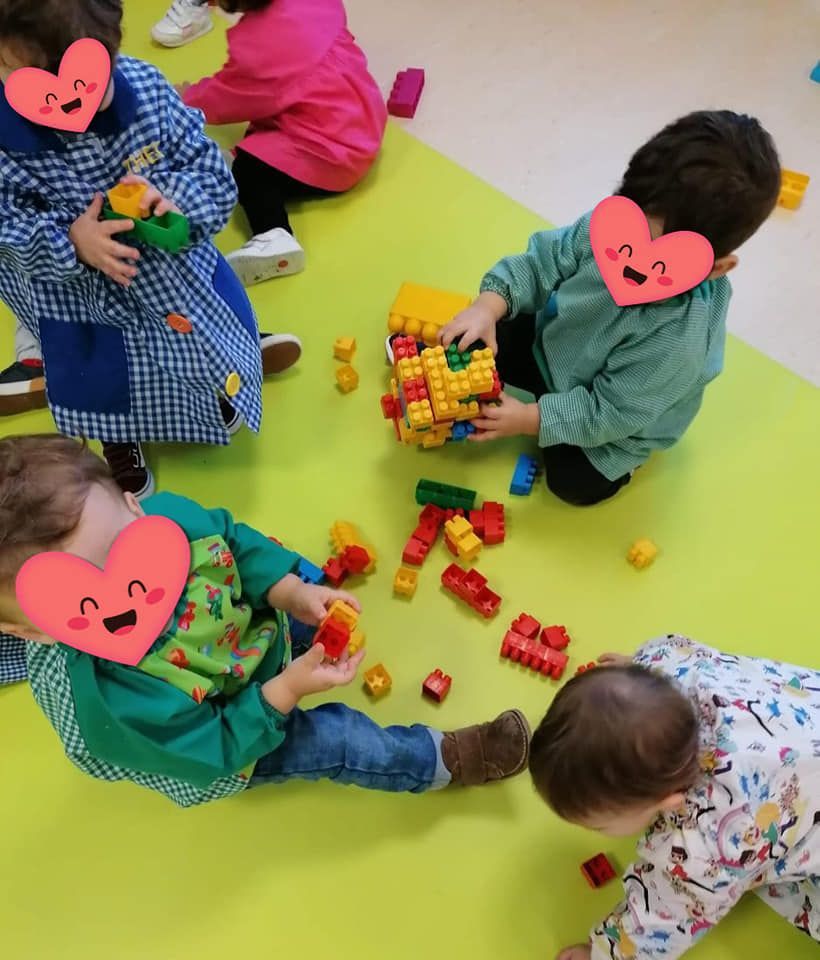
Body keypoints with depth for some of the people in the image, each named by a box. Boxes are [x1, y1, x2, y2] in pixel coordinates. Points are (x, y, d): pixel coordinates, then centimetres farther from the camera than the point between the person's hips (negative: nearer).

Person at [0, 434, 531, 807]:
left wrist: (294, 592, -24)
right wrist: (288, 689, -36)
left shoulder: (162, 514, -34)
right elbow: (215, 749, -28)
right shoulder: (114, 701, -44)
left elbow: (234, 539, -12)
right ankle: (446, 760, 16)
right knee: (332, 740, -9)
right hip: (226, 745, -5)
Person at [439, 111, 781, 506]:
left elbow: (609, 414, -33)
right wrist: (490, 306, -34)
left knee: (574, 483, -12)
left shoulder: (676, 343, -43)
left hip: (616, 420, -4)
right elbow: (545, 259, -19)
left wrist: (528, 419, -34)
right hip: (556, 341, 5)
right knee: (473, 342, -2)